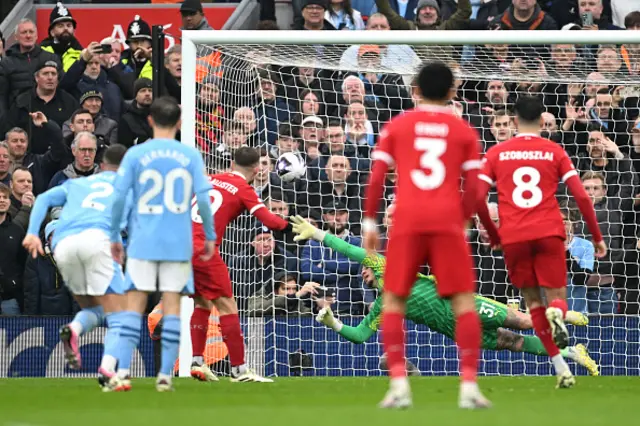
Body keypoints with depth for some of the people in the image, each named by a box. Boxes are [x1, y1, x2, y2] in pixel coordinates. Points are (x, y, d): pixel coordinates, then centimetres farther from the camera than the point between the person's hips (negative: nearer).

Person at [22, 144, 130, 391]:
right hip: (97, 237, -4)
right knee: (117, 316, -2)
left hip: (63, 244, 4)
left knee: (93, 310, 21)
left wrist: (33, 232, 7)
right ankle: (107, 369, -28)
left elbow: (44, 199, 18)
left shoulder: (76, 183, 34)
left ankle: (73, 330, -14)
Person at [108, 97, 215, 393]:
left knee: (135, 303, 1)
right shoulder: (191, 156, 2)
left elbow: (118, 197, -3)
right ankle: (165, 375, 0)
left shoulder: (135, 155, 0)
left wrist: (114, 237, 7)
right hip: (178, 244, 1)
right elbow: (203, 198, -3)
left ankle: (123, 373, -8)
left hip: (143, 243, -1)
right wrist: (209, 236, 8)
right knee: (172, 304, 4)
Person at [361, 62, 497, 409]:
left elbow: (376, 177, 4)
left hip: (407, 221, 0)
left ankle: (399, 383, -3)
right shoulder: (464, 131, 10)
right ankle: (469, 385, -7)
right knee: (464, 301, 4)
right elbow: (473, 187, 5)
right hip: (448, 221, 0)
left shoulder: (397, 126, 10)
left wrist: (369, 220, 10)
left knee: (393, 300, 10)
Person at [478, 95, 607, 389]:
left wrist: (492, 233, 17)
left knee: (533, 301, 10)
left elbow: (477, 198, 2)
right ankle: (556, 314, -34)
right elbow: (581, 196, 1)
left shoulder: (496, 153, 9)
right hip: (549, 233, -1)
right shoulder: (555, 152, 7)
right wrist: (597, 238, 9)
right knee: (556, 297, 6)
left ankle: (561, 369, -1)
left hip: (513, 238, 1)